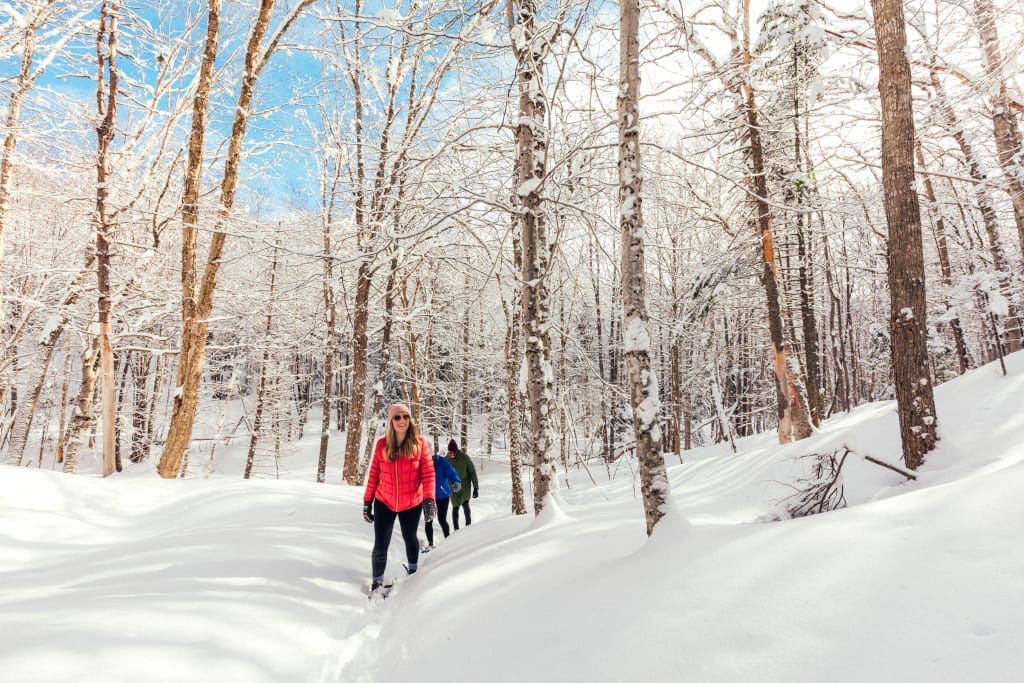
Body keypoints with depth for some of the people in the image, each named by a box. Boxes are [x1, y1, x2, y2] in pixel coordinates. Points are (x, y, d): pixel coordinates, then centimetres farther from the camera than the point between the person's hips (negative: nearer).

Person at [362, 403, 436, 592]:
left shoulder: (419, 443, -10)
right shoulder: (382, 444, -6)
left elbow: (428, 473, -10)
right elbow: (374, 475, 0)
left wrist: (429, 499, -20)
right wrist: (367, 502, 2)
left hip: (412, 504, 0)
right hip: (384, 503, 0)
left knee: (410, 538, 20)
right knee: (380, 545, 1)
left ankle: (413, 569, 47)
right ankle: (377, 582, 23)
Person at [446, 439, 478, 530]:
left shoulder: (464, 457, -14)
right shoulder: (446, 459, -8)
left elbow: (472, 472, -7)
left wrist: (476, 487, -8)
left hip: (465, 486, -2)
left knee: (465, 504, -16)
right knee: (455, 508, 7)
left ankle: (468, 524, 6)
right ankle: (456, 529, 22)